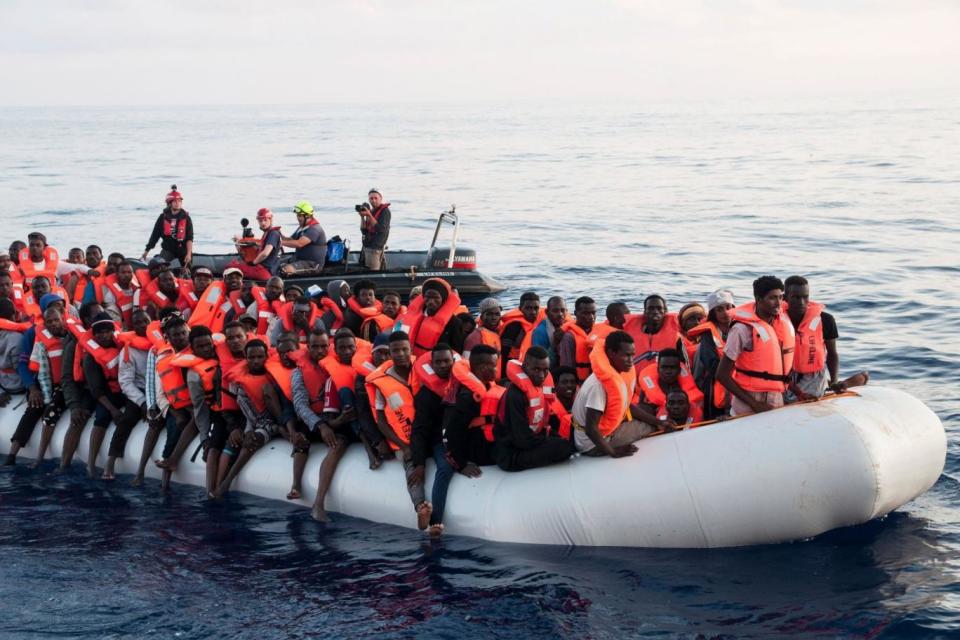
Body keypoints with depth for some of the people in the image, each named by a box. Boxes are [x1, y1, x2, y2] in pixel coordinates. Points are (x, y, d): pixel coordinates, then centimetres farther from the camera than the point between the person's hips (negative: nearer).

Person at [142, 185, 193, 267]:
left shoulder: (186, 218, -4)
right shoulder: (163, 218, -1)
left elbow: (189, 238, -9)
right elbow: (155, 235, 5)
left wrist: (189, 254, -20)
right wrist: (146, 251, 5)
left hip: (183, 249, 0)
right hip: (168, 249, 0)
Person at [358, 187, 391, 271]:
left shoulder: (385, 211, -8)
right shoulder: (371, 211, 13)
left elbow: (381, 229, -19)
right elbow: (364, 231, 10)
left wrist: (369, 215, -21)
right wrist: (362, 217, -5)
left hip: (375, 248, -8)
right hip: (366, 247, 8)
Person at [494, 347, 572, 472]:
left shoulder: (544, 384, 2)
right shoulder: (515, 395, -24)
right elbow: (523, 439, -24)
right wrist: (551, 441, -12)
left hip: (529, 442, 9)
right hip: (510, 454, -9)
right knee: (563, 446, -19)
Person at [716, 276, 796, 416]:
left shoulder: (786, 325, 5)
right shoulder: (743, 329, -15)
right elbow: (723, 375, -14)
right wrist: (754, 404, -17)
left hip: (777, 401, 6)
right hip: (747, 406, -6)